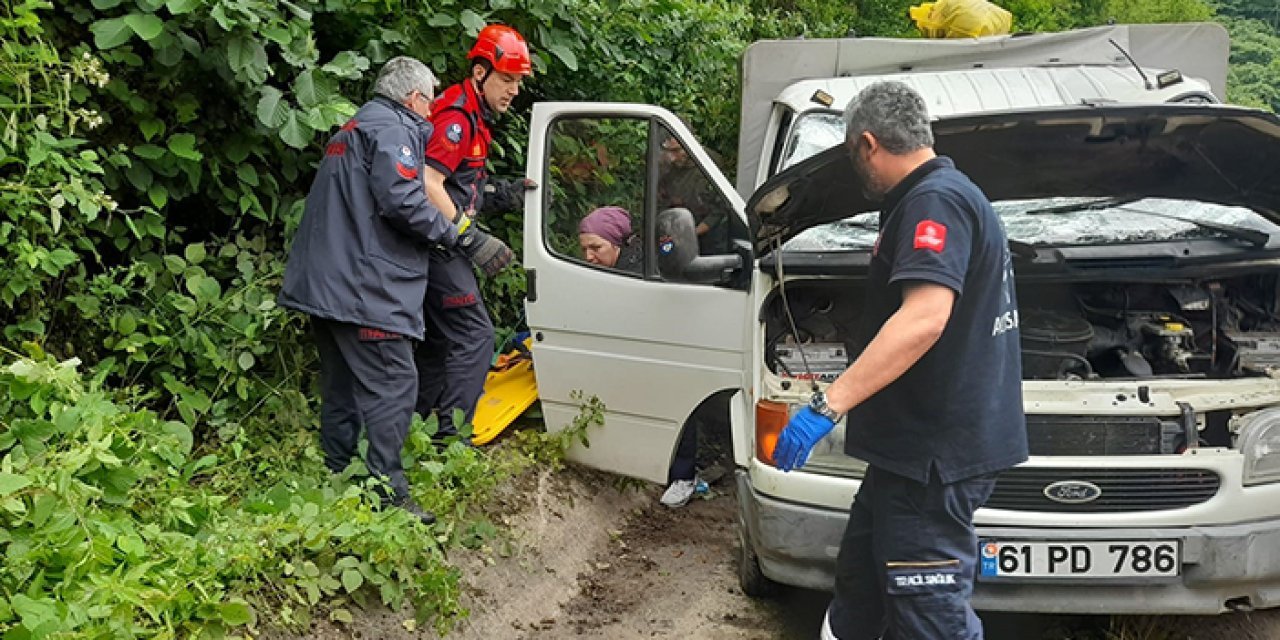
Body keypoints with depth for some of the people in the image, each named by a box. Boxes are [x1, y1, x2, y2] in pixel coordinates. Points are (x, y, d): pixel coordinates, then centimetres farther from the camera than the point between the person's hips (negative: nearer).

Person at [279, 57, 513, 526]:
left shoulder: (355, 128, 25)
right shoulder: (394, 128, -8)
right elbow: (402, 200, -22)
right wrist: (467, 239, -17)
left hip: (324, 285, 11)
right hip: (364, 287, -10)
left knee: (342, 388, 16)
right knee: (393, 387, -10)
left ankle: (337, 482, 23)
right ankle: (389, 496, -12)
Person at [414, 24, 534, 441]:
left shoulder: (474, 117, 16)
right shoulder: (458, 116, -16)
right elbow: (428, 184, -26)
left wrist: (504, 194, 6)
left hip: (442, 245, 11)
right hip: (438, 246, -11)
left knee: (441, 339, 15)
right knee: (474, 334, -11)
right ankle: (449, 437, -11)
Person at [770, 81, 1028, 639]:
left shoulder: (934, 201, -16)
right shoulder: (954, 195, 19)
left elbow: (925, 318, -30)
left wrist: (829, 404, -32)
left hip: (937, 451, -11)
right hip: (916, 445, 11)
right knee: (859, 581, 20)